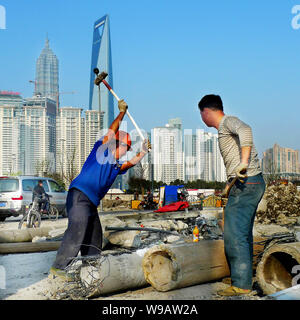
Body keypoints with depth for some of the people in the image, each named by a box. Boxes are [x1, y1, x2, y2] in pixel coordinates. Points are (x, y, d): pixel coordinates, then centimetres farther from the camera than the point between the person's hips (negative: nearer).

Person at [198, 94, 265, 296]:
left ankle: (241, 284, -7)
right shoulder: (225, 128, 23)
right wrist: (230, 184, 29)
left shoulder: (228, 121, -7)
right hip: (251, 183, 10)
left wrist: (244, 162, -37)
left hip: (246, 185, -10)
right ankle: (246, 278, 24)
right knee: (244, 234, 15)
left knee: (235, 234, -10)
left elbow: (245, 130, -31)